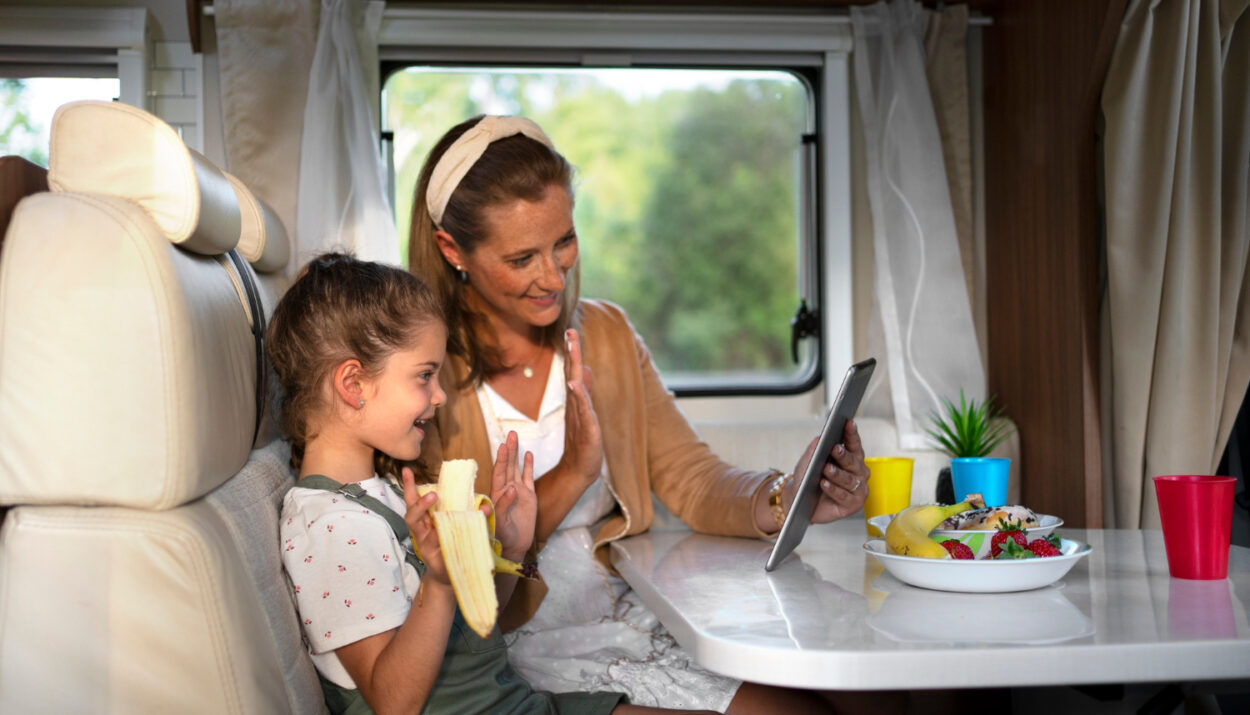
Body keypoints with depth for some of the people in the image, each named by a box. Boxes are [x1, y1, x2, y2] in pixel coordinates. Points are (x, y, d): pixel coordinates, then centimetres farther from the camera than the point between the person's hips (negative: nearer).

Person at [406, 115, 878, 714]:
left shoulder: (606, 335, 10)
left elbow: (691, 480, 3)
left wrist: (787, 499, -17)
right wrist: (571, 475, -20)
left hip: (628, 614, 6)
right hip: (511, 650, -6)